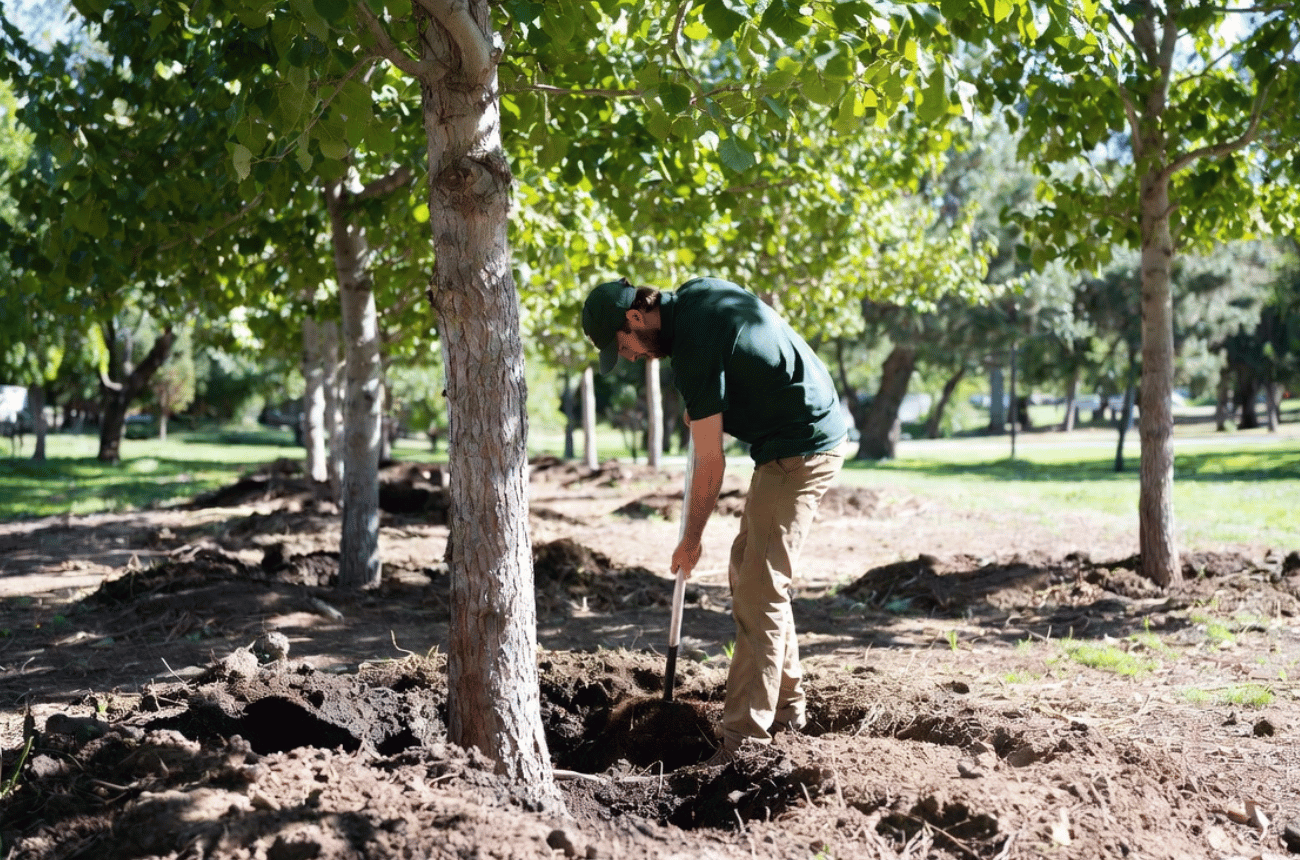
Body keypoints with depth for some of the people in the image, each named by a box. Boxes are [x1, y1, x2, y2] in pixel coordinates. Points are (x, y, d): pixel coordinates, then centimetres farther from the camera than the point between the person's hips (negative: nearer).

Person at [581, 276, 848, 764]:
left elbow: (710, 465, -17)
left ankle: (745, 738, -12)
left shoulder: (694, 349, -21)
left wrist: (691, 540, -5)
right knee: (746, 572, 14)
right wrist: (703, 411, 14)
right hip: (813, 435, 10)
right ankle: (786, 708, 21)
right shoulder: (698, 291, 6)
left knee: (759, 590, -12)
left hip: (800, 452, -10)